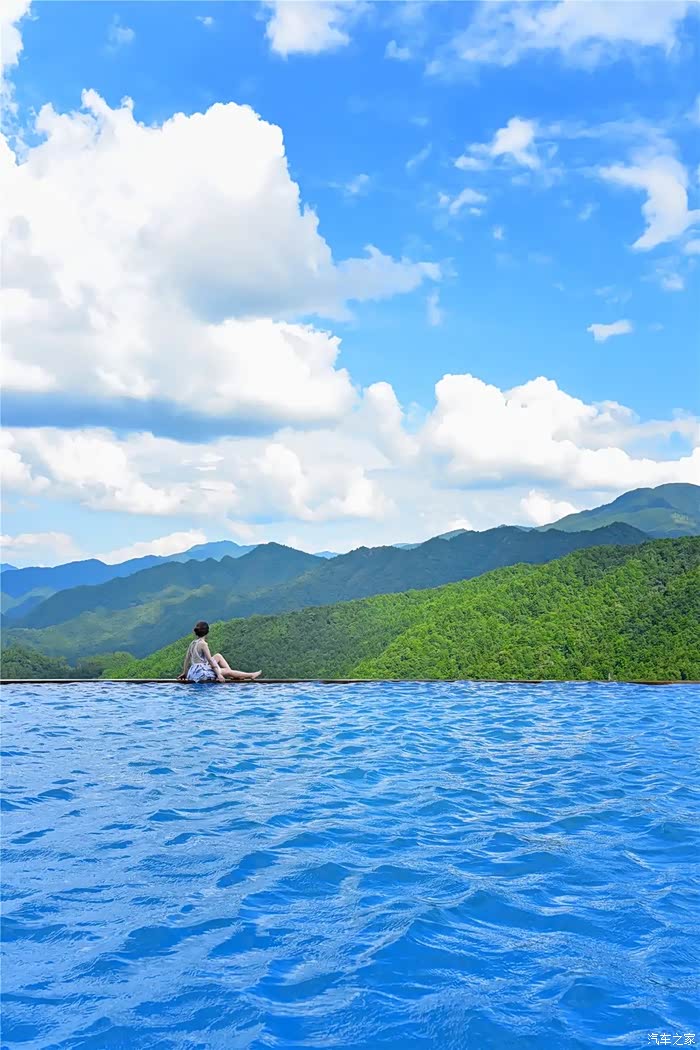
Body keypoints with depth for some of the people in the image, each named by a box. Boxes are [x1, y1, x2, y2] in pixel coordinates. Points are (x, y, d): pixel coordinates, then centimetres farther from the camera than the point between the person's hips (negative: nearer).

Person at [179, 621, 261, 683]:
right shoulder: (203, 644, -16)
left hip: (194, 671, 9)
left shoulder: (192, 643, 8)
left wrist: (184, 673, 23)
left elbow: (187, 658, 13)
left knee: (218, 656, 20)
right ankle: (251, 675, 11)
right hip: (201, 672, -9)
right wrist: (218, 674, -16)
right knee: (228, 671, 3)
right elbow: (210, 660, -18)